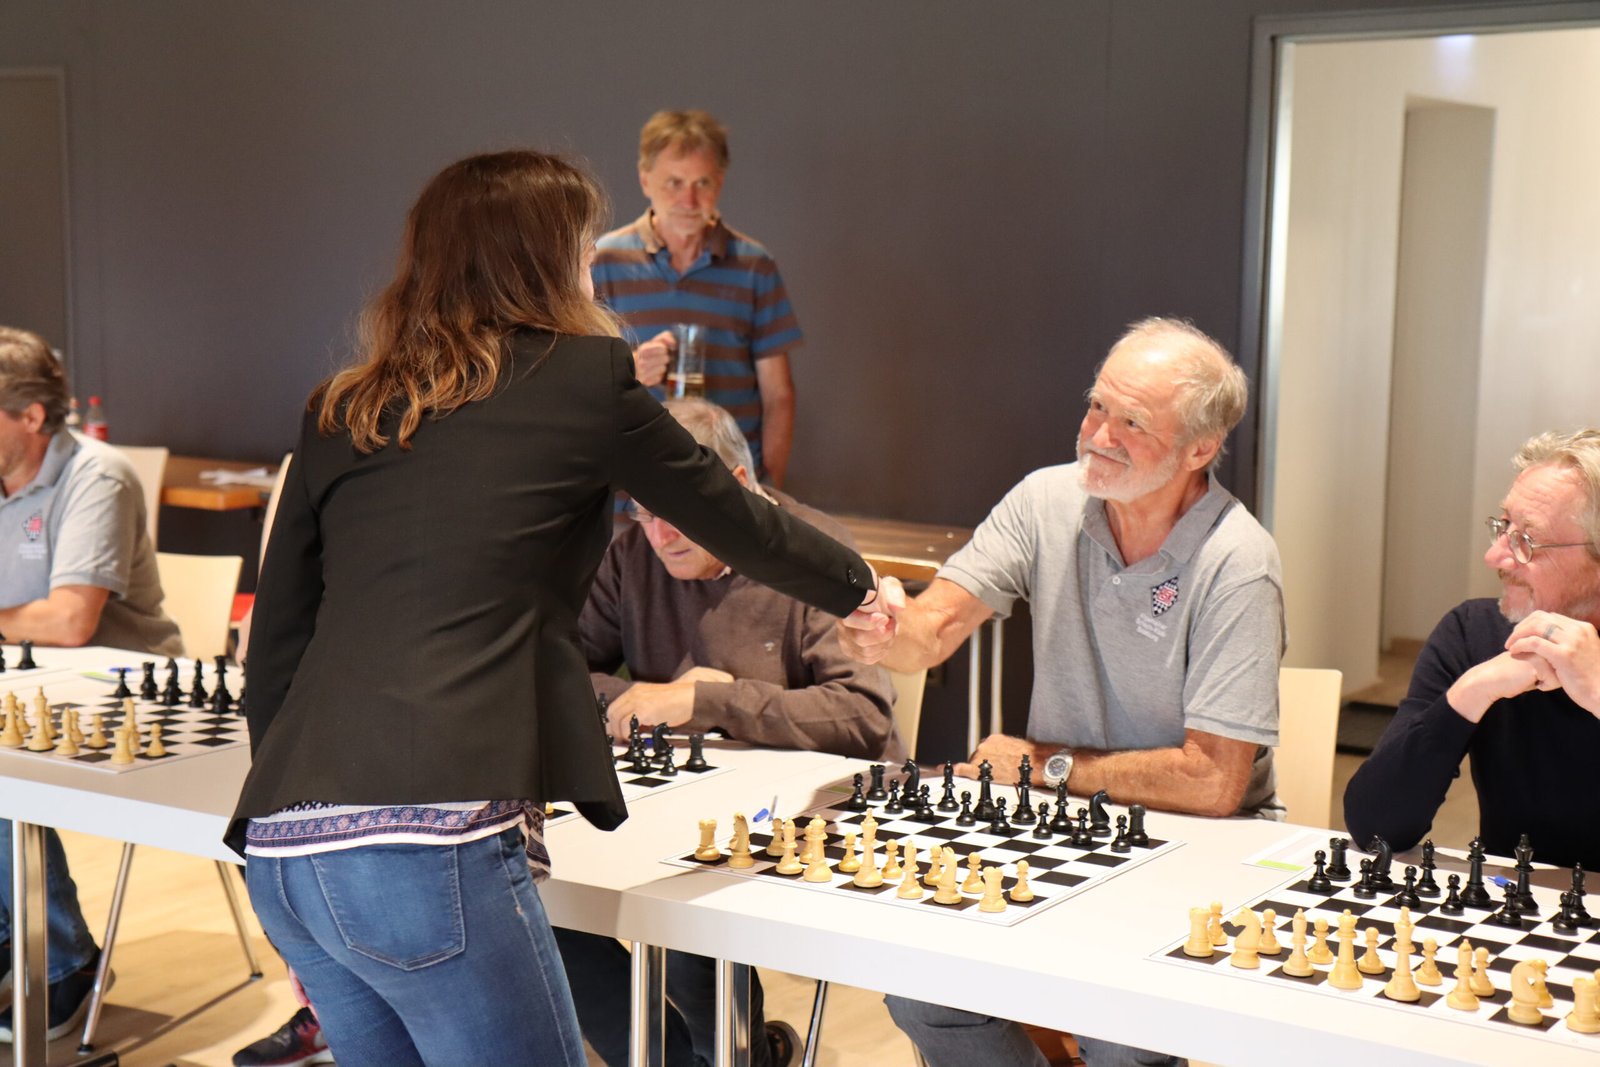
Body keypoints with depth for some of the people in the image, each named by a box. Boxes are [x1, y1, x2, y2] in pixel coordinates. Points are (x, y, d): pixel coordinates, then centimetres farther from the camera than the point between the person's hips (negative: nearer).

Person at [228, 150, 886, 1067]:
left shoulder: (339, 410, 17)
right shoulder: (582, 378, 5)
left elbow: (274, 645, 17)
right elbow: (735, 522, 19)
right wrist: (857, 587, 37)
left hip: (280, 850, 6)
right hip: (433, 845, -6)